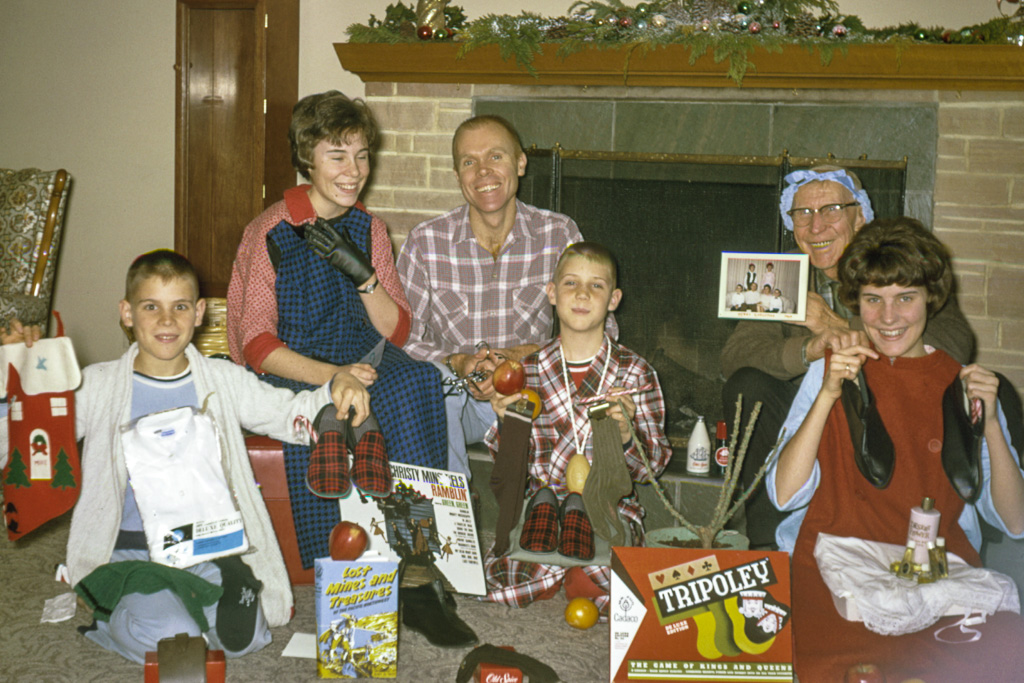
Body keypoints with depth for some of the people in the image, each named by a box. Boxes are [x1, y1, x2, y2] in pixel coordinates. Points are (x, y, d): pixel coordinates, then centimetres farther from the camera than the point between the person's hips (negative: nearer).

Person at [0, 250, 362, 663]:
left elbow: (291, 416, 5)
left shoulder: (223, 381, 5)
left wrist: (334, 391, -16)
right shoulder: (100, 386, 1)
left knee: (243, 637, -22)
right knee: (171, 636, -27)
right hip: (132, 549, -1)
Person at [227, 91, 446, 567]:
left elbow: (397, 331, 6)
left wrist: (364, 275, -13)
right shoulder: (270, 234, -7)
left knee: (419, 380, -29)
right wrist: (330, 375, -29)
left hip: (362, 358, 4)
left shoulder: (369, 229, 8)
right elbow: (258, 345, -12)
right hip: (289, 371, -4)